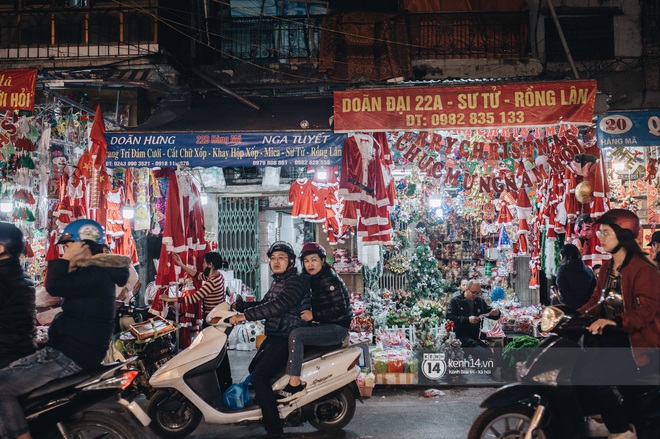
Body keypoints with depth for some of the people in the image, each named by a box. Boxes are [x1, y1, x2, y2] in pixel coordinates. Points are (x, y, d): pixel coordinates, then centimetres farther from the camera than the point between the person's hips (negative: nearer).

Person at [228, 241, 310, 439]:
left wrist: (246, 316, -30)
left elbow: (279, 305, -29)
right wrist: (239, 305, 3)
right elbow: (263, 304, 19)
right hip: (274, 335, 10)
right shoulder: (277, 282, 15)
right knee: (254, 368, 24)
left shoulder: (296, 281, -15)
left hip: (287, 337, -10)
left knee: (259, 378, -20)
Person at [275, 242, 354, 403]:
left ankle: (295, 384, -27)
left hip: (337, 328, -10)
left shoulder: (329, 279, -15)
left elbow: (340, 308, -22)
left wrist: (314, 315, -20)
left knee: (296, 335, -26)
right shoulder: (315, 278, 13)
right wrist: (305, 313, 4)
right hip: (325, 325, 10)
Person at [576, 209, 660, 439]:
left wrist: (614, 321, -40)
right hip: (612, 338, 9)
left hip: (638, 343, -9)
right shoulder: (607, 268, 13)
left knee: (590, 377, -24)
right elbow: (597, 300, 12)